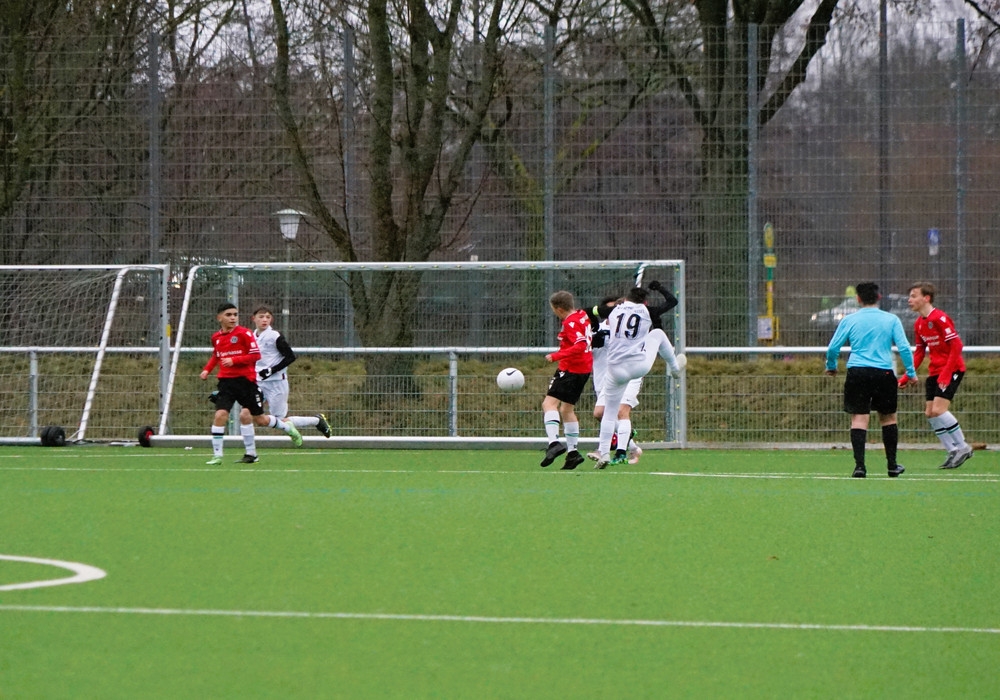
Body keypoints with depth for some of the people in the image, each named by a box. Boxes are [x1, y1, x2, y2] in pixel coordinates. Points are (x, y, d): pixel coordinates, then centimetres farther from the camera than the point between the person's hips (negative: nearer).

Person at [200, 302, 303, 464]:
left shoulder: (244, 334, -8)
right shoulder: (216, 337, 8)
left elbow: (256, 355, -12)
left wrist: (234, 360, -22)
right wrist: (207, 370, 11)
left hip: (246, 380, -3)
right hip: (226, 382, 3)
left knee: (260, 419, 6)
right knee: (220, 414, -16)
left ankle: (289, 429, 35)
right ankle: (217, 455, -10)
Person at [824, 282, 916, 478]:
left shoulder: (849, 320, 4)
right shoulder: (891, 320, 4)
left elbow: (833, 348, 5)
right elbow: (904, 348, -1)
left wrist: (831, 367, 23)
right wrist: (911, 372, 8)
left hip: (857, 373, 0)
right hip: (884, 372, 0)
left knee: (859, 418, -2)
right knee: (888, 417, 15)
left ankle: (859, 464, -15)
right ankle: (892, 465, 20)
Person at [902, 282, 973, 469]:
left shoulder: (940, 318, -17)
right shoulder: (918, 324, 10)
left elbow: (956, 345, -19)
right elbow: (919, 352, 18)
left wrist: (946, 373, -23)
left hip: (952, 369, -9)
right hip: (934, 371, 9)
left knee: (938, 409, -18)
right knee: (929, 413, 2)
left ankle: (962, 447, -4)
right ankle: (953, 452, 9)